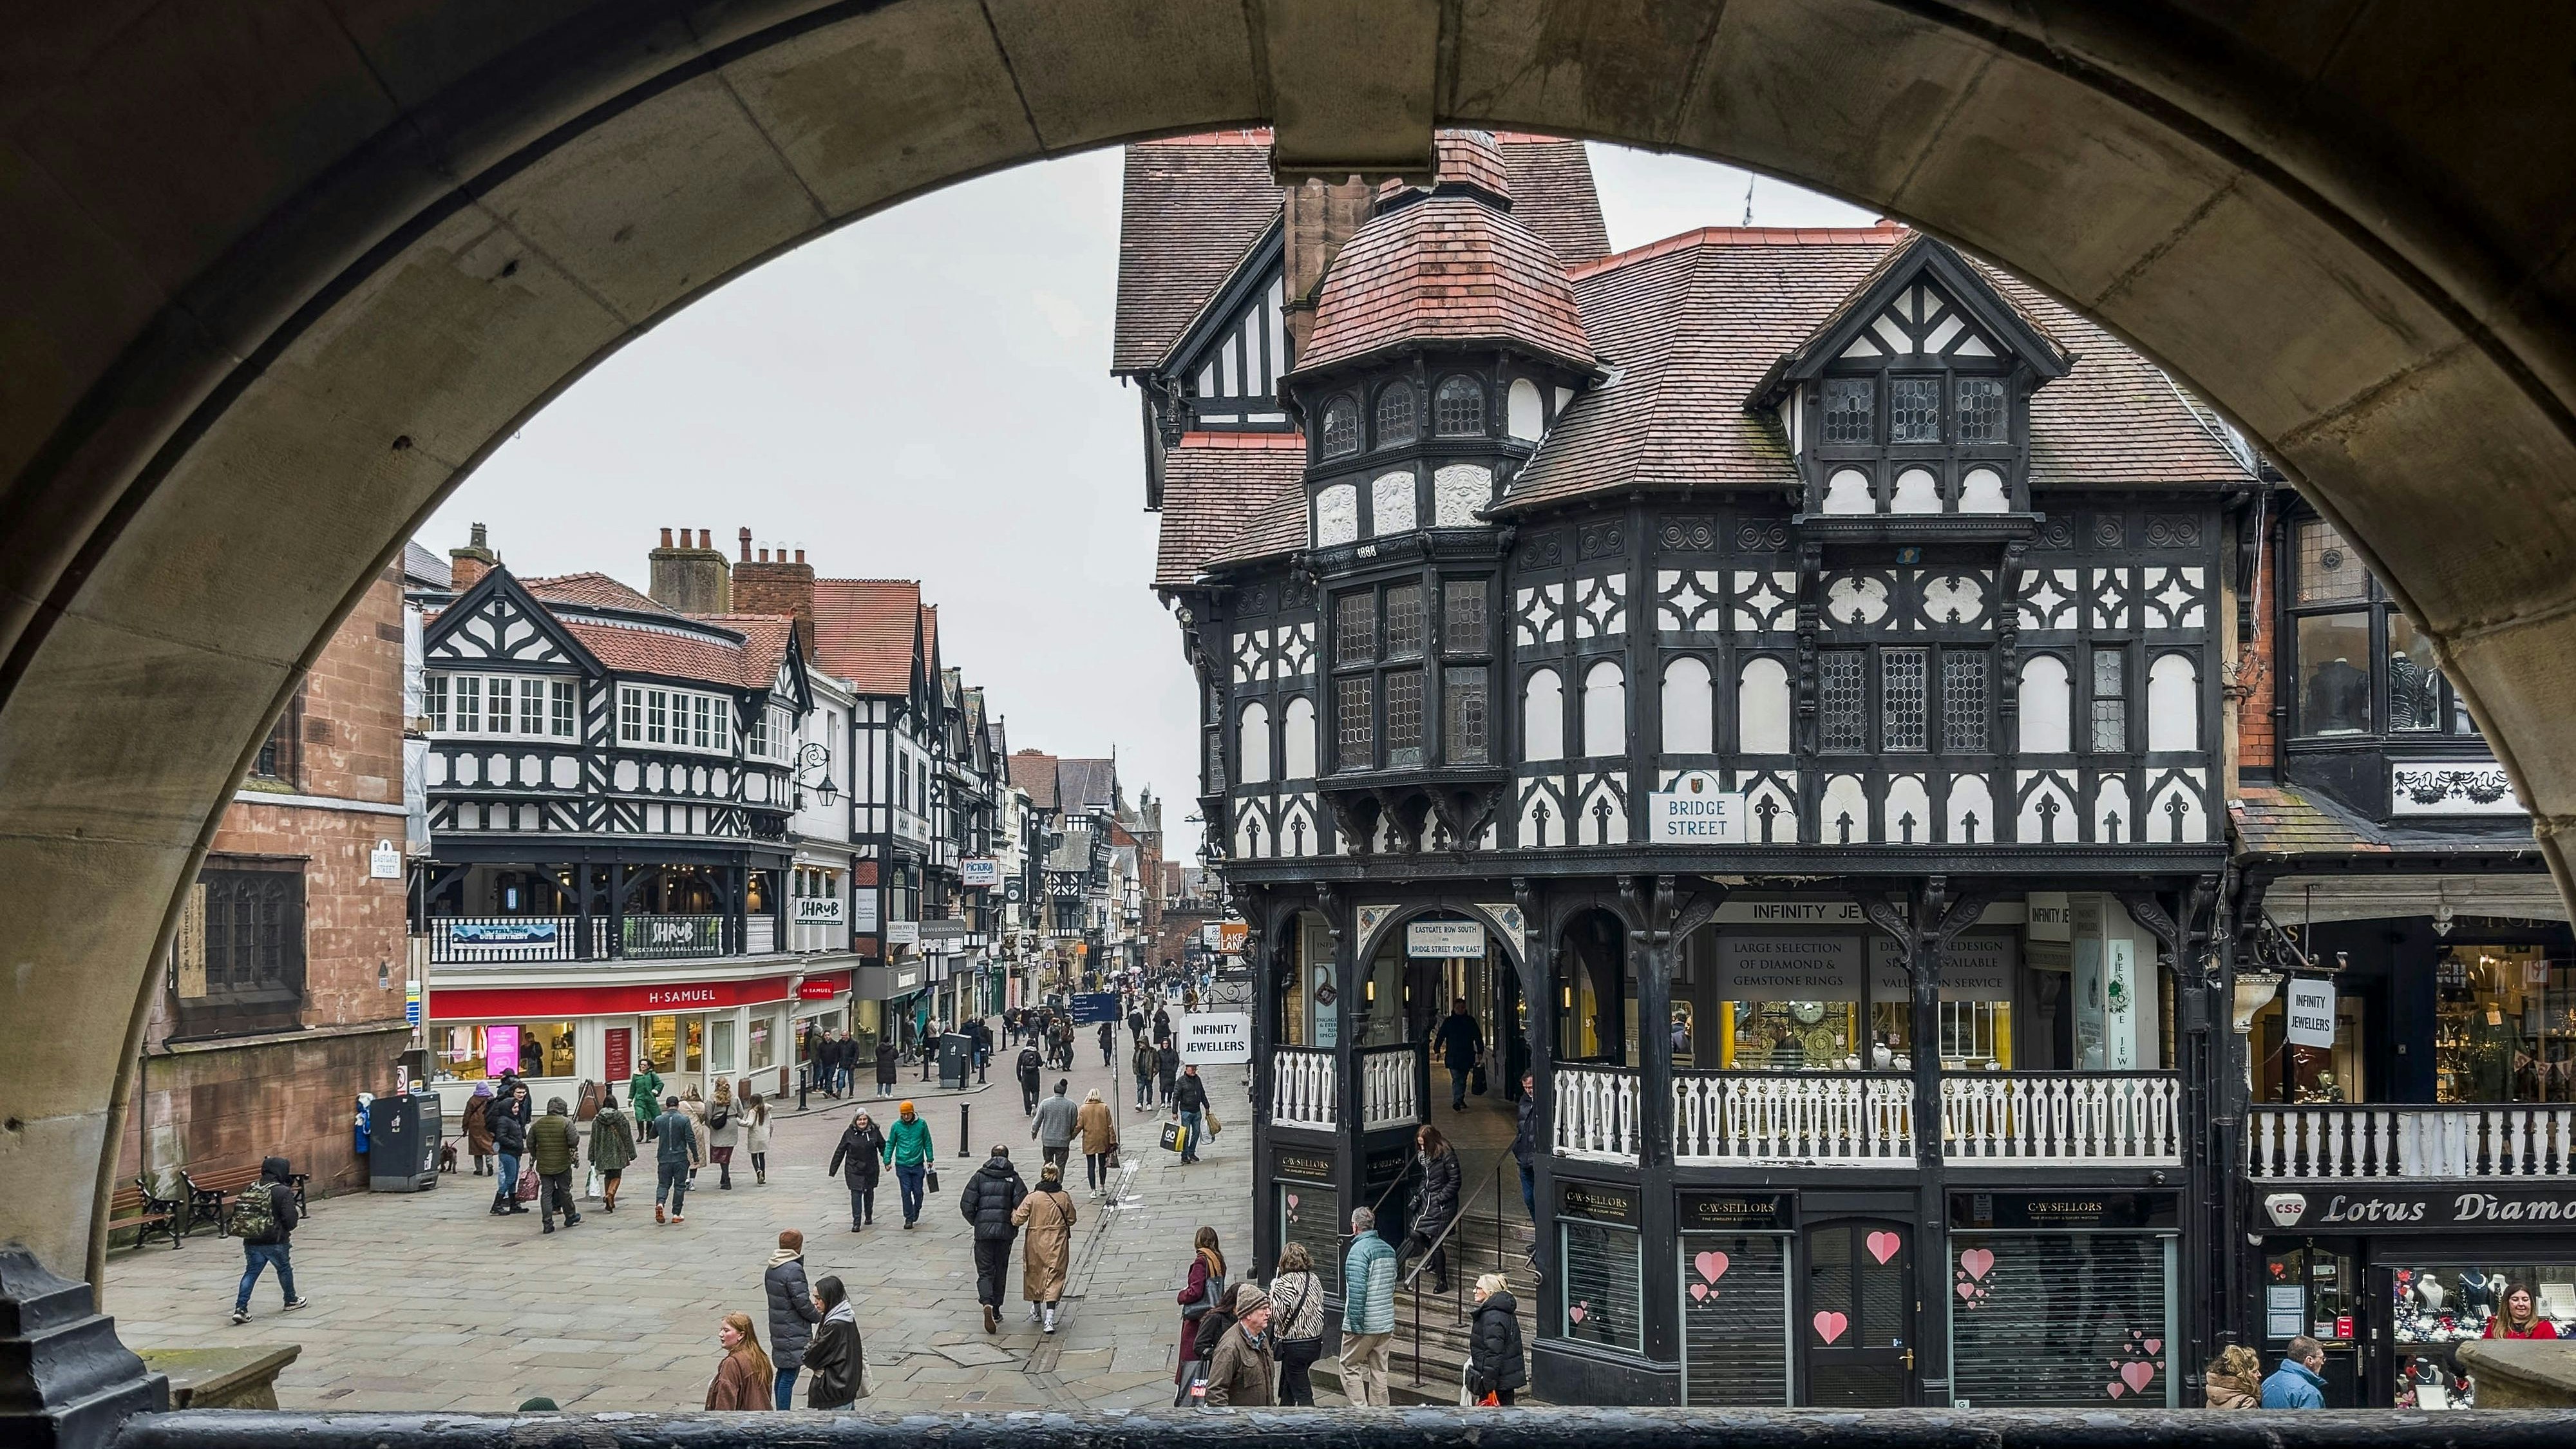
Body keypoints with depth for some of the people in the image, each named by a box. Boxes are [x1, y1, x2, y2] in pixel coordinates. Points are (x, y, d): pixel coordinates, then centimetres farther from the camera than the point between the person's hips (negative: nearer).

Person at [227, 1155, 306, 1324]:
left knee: (251, 1272, 8)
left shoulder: (250, 1190, 5)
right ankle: (291, 1301, 32)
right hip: (275, 1241, -4)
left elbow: (237, 1214, 10)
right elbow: (290, 1219, -17)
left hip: (251, 1242, 4)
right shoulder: (283, 1192, -14)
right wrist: (287, 1231, 4)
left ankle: (240, 1308, -4)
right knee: (285, 1269, 15)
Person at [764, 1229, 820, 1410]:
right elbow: (802, 1302, -20)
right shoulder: (794, 1270, -20)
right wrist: (818, 1316, -1)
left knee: (783, 1372, 18)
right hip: (793, 1333, -9)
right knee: (789, 1375, -3)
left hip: (778, 1332, 9)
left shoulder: (771, 1269, 8)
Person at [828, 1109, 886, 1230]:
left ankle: (868, 1216, 36)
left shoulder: (874, 1131, -3)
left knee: (869, 1192, 16)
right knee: (856, 1193, -9)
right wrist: (833, 1169, 0)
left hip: (871, 1169, 2)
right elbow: (840, 1151, 0)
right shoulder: (849, 1133, -6)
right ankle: (856, 1222, -8)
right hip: (854, 1170, -2)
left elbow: (883, 1147, 9)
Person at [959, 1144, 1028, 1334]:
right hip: (1006, 1231, 1)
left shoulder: (979, 1176, 3)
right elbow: (1023, 1204, -10)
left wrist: (976, 1223, 12)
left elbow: (966, 1205, -4)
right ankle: (996, 1310, 22)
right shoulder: (1013, 1178, 2)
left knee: (985, 1271, 4)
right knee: (1001, 1270, 15)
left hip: (983, 1231, 0)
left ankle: (987, 1303, -21)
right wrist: (1015, 1223, 7)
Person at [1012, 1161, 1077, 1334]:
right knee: (1054, 1276, 0)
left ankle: (1036, 1311, 38)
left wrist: (1013, 1212, 11)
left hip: (1036, 1243, 0)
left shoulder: (1032, 1198, -10)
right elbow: (1071, 1220, 5)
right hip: (1058, 1243, 0)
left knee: (1035, 1274, 20)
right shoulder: (1065, 1197, -5)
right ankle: (1050, 1317, -15)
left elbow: (1018, 1220, -10)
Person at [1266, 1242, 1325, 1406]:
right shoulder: (1315, 1280, 6)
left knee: (1302, 1393, -3)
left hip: (1295, 1345, -8)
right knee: (1288, 1384, 25)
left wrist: (1273, 1290, -7)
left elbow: (1277, 1315, -16)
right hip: (1316, 1341, 8)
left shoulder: (1285, 1282, -16)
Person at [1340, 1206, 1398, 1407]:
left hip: (1364, 1324, -7)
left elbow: (1357, 1291, -21)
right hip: (1386, 1323, 7)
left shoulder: (1359, 1250, -15)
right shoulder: (1389, 1249, 11)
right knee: (1379, 1371, 12)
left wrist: (1355, 1324, -17)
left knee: (1350, 1368, 4)